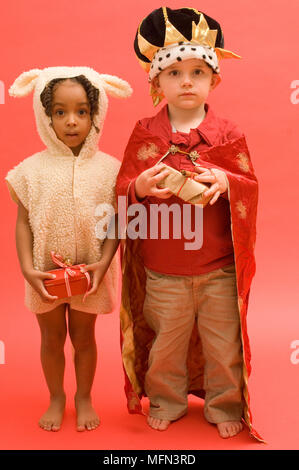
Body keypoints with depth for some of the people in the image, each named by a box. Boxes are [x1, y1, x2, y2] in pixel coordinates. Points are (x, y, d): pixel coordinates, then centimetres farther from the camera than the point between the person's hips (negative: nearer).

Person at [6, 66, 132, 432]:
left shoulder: (107, 168, -7)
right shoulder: (33, 169, -6)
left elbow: (115, 222, -5)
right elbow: (23, 223, -5)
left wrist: (103, 264, -16)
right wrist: (27, 269, -14)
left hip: (91, 273, 0)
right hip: (45, 273, 1)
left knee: (83, 336, 16)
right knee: (52, 338, 16)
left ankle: (84, 398, 38)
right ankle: (56, 399, 38)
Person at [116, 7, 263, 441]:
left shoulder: (228, 135, -1)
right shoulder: (145, 134, -1)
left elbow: (250, 187, 0)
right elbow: (123, 186, -1)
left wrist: (226, 182, -21)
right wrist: (140, 186, -24)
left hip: (219, 267, 0)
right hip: (163, 270, 0)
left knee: (223, 343, 12)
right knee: (167, 340, 16)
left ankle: (225, 405, 35)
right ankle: (166, 400, 40)